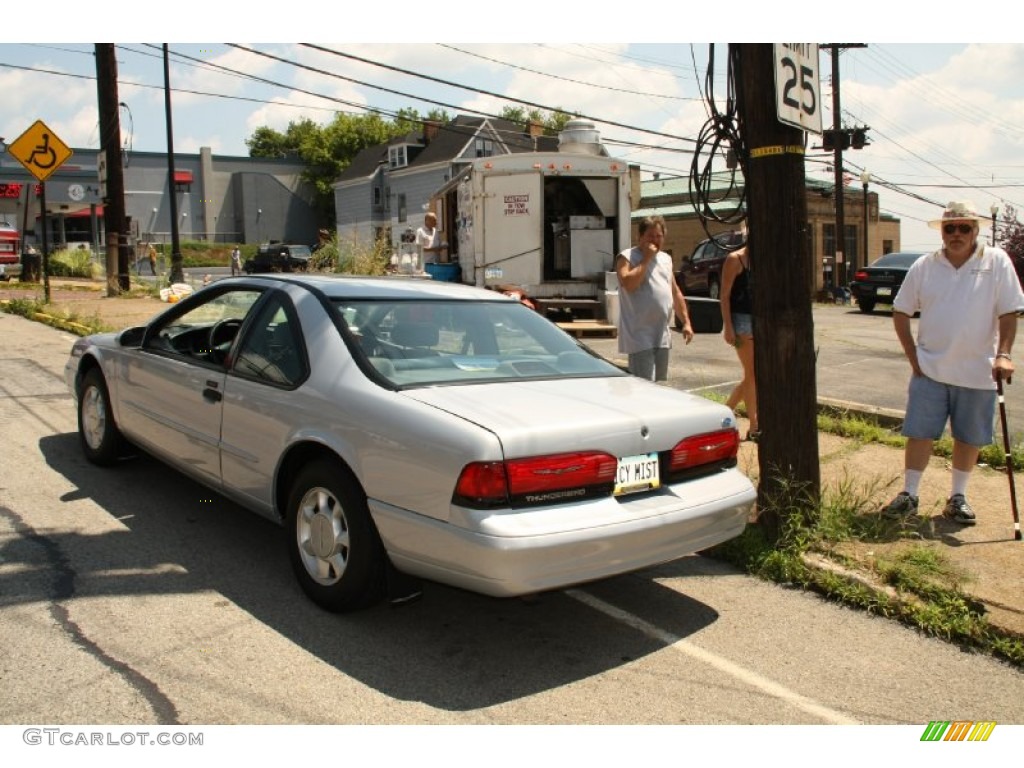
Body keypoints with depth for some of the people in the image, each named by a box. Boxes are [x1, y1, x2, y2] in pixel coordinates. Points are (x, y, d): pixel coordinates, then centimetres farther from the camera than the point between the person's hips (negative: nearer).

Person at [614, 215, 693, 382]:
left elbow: (675, 293, 22)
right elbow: (628, 284, -24)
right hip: (639, 336, -7)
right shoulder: (627, 257, -5)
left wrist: (686, 322, 16)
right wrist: (646, 259, -16)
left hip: (662, 336, 7)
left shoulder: (666, 259, 17)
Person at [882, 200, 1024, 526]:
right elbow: (900, 312, 7)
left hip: (977, 372, 0)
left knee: (969, 438, 10)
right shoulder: (924, 266, 2)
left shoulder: (997, 261, -2)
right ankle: (908, 496, 13)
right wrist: (913, 357, 0)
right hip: (930, 369, 0)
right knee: (919, 434, 2)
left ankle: (957, 498, 25)